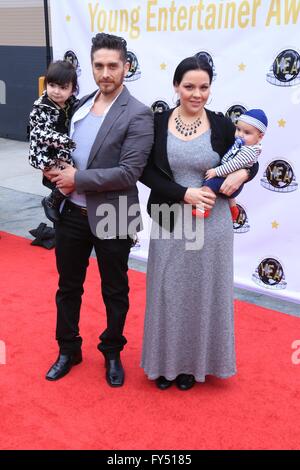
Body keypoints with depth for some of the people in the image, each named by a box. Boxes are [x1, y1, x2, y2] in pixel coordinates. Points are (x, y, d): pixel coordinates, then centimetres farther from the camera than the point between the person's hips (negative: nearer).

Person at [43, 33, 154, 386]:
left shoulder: (137, 115, -14)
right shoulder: (81, 105, 6)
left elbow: (129, 172, -21)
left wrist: (77, 178, -17)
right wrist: (56, 171, -6)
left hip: (111, 218, -5)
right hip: (72, 212, 6)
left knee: (114, 292, 14)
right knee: (68, 287, 17)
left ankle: (112, 353, 36)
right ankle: (68, 350, 38)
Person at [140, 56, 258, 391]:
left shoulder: (222, 125, -3)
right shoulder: (157, 123, -4)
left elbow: (250, 161, 8)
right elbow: (145, 171, -5)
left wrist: (242, 174, -15)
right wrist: (184, 193, -17)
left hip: (211, 224, 0)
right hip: (169, 223, 0)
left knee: (204, 294, 12)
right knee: (168, 292, 10)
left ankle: (195, 361, 32)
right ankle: (166, 360, 30)